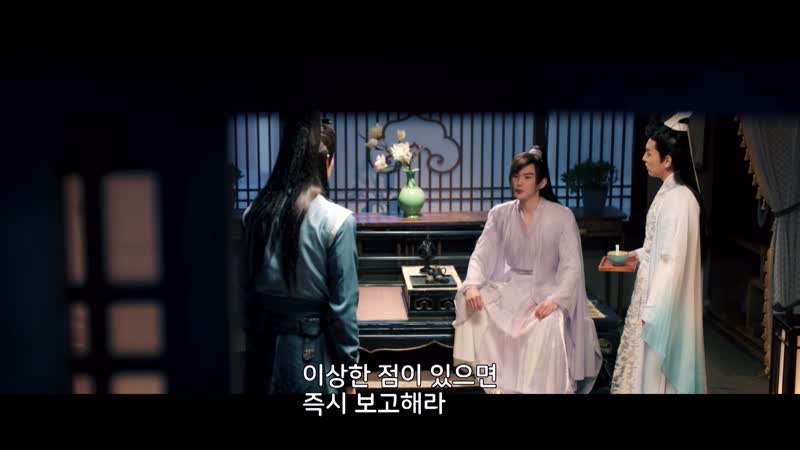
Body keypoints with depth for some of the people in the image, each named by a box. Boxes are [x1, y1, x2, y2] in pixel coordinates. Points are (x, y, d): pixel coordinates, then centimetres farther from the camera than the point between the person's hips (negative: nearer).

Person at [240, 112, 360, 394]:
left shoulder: (255, 212, -2)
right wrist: (349, 367, -4)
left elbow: (248, 288, 7)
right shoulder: (336, 220, -17)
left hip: (264, 346, 5)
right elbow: (342, 305, -14)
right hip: (311, 349, -4)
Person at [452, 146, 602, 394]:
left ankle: (540, 388, -16)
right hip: (510, 287, 4)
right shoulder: (500, 214, 0)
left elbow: (572, 265, -14)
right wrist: (472, 285, -28)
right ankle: (498, 382, -10)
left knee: (548, 326, -34)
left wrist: (555, 299, -30)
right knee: (474, 306, -22)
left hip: (546, 290, -4)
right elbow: (481, 254, -7)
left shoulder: (562, 216, -10)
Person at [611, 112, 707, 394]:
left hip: (663, 302, -10)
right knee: (647, 366, 18)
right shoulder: (670, 192, 9)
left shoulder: (678, 199, -22)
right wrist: (635, 255, 9)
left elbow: (672, 260, -24)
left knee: (654, 373, 2)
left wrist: (652, 313, -22)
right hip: (654, 293, 10)